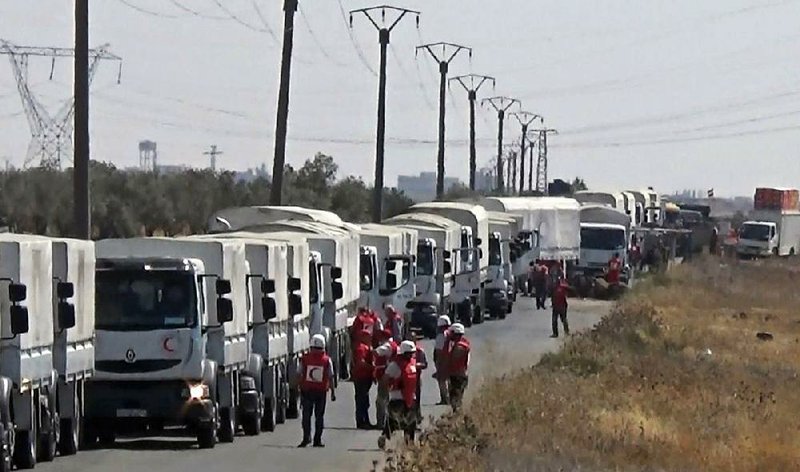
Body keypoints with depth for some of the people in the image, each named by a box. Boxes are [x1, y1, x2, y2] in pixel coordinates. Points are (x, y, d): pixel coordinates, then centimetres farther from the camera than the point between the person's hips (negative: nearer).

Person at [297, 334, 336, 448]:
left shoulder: (305, 359, -3)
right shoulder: (327, 360, -4)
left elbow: (300, 375, 0)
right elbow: (330, 377, -2)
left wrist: (300, 390, 9)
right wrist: (333, 392, 5)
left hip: (307, 390, 0)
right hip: (321, 391, 0)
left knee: (306, 415, 6)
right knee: (319, 416, 8)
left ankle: (306, 437, -7)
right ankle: (317, 439, 7)